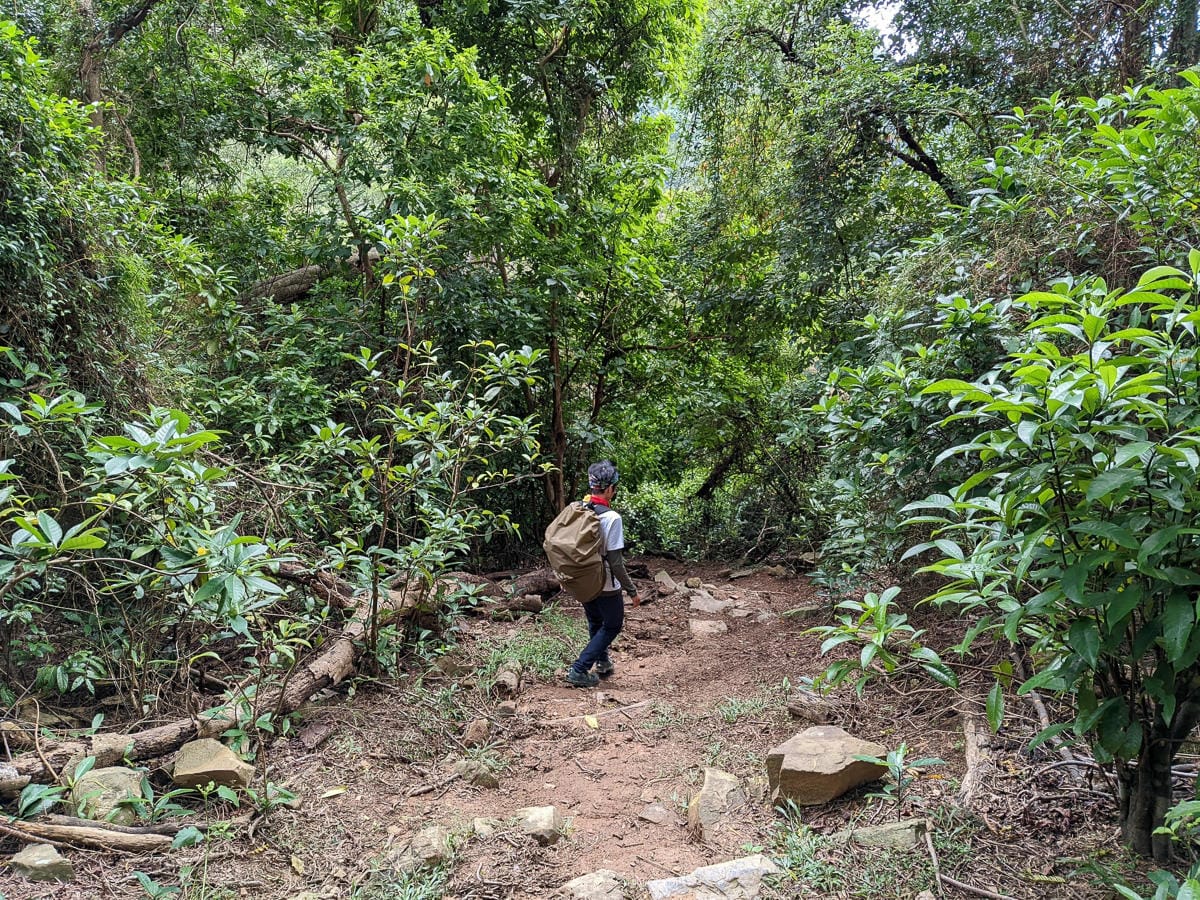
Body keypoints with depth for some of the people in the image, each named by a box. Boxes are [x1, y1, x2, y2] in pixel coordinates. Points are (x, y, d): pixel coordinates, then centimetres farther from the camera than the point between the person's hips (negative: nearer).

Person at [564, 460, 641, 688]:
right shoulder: (611, 518, -23)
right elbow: (615, 562, -23)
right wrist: (632, 591, -13)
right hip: (606, 585, -6)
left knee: (595, 623, 26)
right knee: (612, 626, 13)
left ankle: (602, 662, 43)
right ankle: (579, 670, 5)